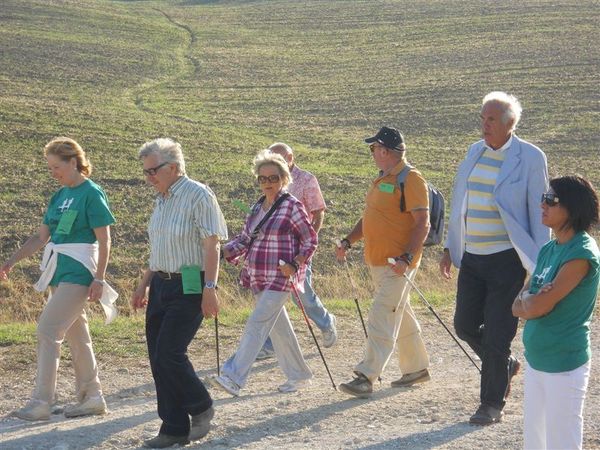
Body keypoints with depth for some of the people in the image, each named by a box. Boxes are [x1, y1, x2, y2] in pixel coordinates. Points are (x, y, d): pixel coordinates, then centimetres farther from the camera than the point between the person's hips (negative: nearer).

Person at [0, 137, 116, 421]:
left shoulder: (92, 194, -10)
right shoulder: (59, 196, 13)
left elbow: (104, 241, -12)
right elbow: (41, 237, 16)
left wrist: (99, 279, -16)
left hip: (78, 273, -8)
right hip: (59, 273, 8)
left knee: (47, 330, -13)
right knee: (76, 335, 12)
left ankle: (41, 403, -13)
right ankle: (91, 397, 20)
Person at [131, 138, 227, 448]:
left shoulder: (198, 195, -11)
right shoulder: (162, 199, 14)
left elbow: (212, 245, -15)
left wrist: (210, 289, -20)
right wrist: (144, 285, 21)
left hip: (189, 287, -8)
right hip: (161, 284, 8)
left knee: (169, 354, -13)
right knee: (158, 358, 6)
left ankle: (201, 409, 10)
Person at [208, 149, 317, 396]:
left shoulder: (292, 206, -8)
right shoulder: (257, 206, 13)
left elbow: (310, 240, -5)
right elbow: (245, 239, 16)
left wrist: (295, 265, -18)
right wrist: (224, 251, -2)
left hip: (280, 277, -8)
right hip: (258, 278, 8)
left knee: (257, 324, -15)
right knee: (279, 327, 14)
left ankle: (233, 378, -21)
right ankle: (299, 375, 26)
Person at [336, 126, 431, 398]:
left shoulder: (410, 180, -13)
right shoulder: (382, 180, 16)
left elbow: (423, 223, -18)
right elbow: (369, 218, 24)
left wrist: (407, 258, -26)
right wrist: (348, 241, 10)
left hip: (397, 265, -10)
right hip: (377, 261, 10)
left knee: (382, 318, -12)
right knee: (401, 317, 17)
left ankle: (366, 378, -16)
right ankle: (417, 368, 28)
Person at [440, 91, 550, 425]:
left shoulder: (530, 158, -10)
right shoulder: (475, 153, 8)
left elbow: (540, 212, -8)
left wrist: (540, 265, -10)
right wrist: (450, 247, 16)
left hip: (506, 260, -6)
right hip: (472, 258, 6)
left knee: (497, 335, -1)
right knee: (465, 326, 11)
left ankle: (493, 405, 12)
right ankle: (507, 365, 37)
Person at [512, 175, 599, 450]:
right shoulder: (549, 250, 8)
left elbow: (536, 307, -21)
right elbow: (517, 308, 8)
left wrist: (528, 298, 0)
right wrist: (536, 300, -12)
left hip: (564, 365, -9)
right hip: (536, 358, 9)